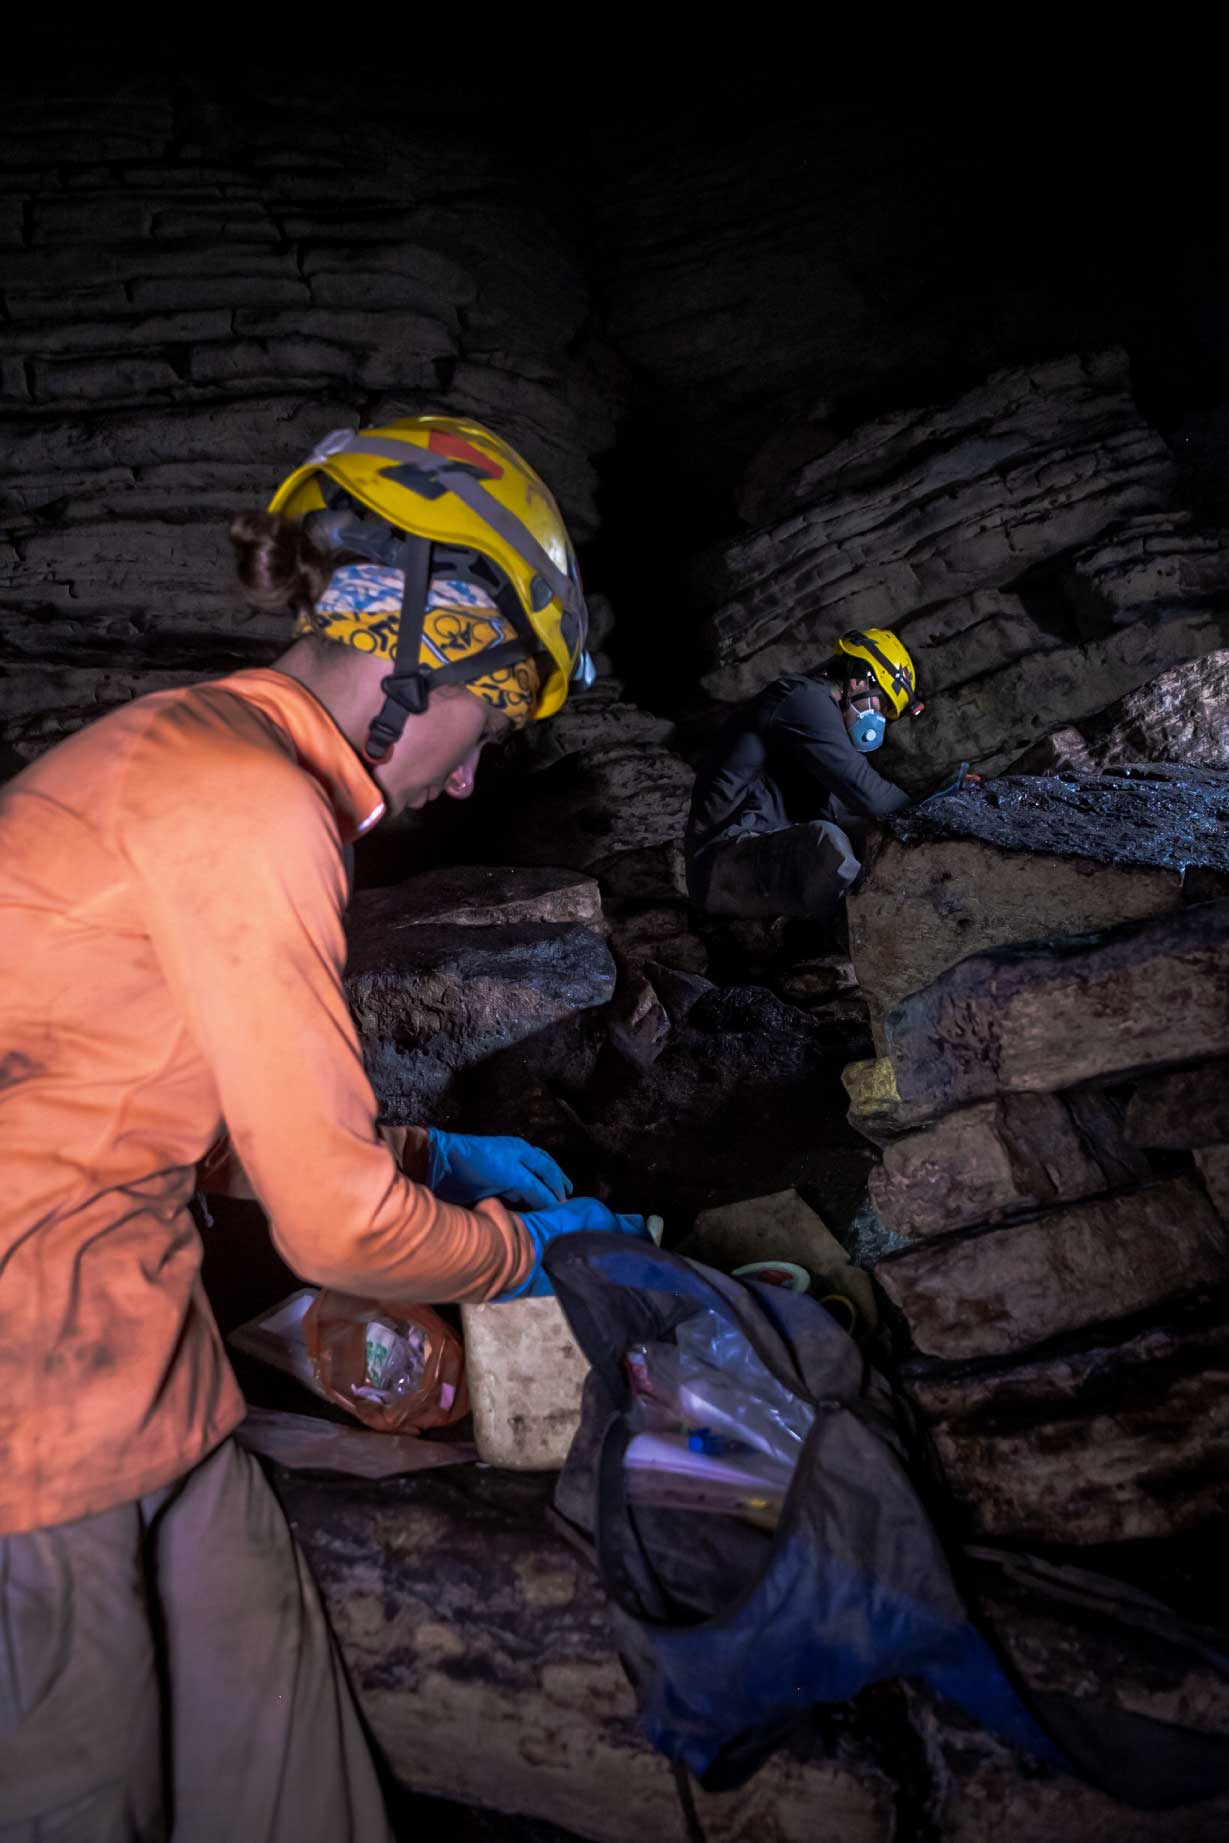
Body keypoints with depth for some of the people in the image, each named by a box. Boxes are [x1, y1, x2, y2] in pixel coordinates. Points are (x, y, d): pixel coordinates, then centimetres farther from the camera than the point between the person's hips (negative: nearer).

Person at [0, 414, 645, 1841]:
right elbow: (336, 1226, -17)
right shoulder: (251, 810, -22)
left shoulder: (195, 748, 9)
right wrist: (519, 1249, 2)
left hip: (126, 1329, 9)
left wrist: (435, 1161, 16)